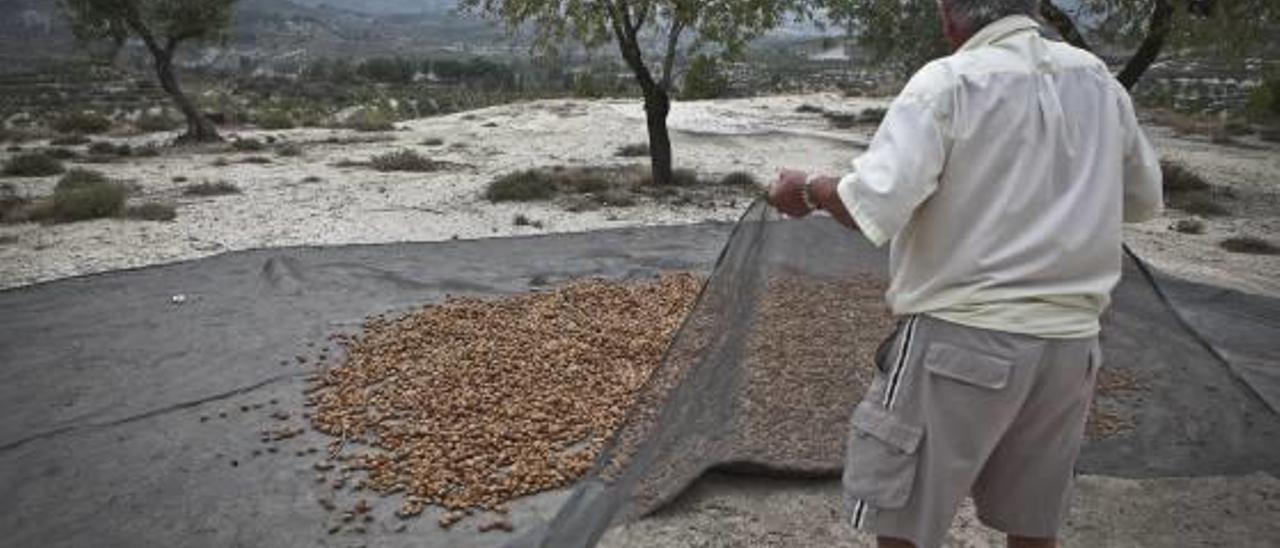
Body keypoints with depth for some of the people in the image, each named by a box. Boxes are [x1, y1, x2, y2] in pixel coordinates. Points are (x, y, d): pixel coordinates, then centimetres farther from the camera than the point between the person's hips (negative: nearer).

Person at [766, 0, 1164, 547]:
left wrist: (809, 188, -5)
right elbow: (1143, 198, 18)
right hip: (1068, 342, 6)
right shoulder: (1099, 82, 6)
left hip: (962, 339, -6)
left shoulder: (947, 84, -11)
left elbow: (875, 205, -22)